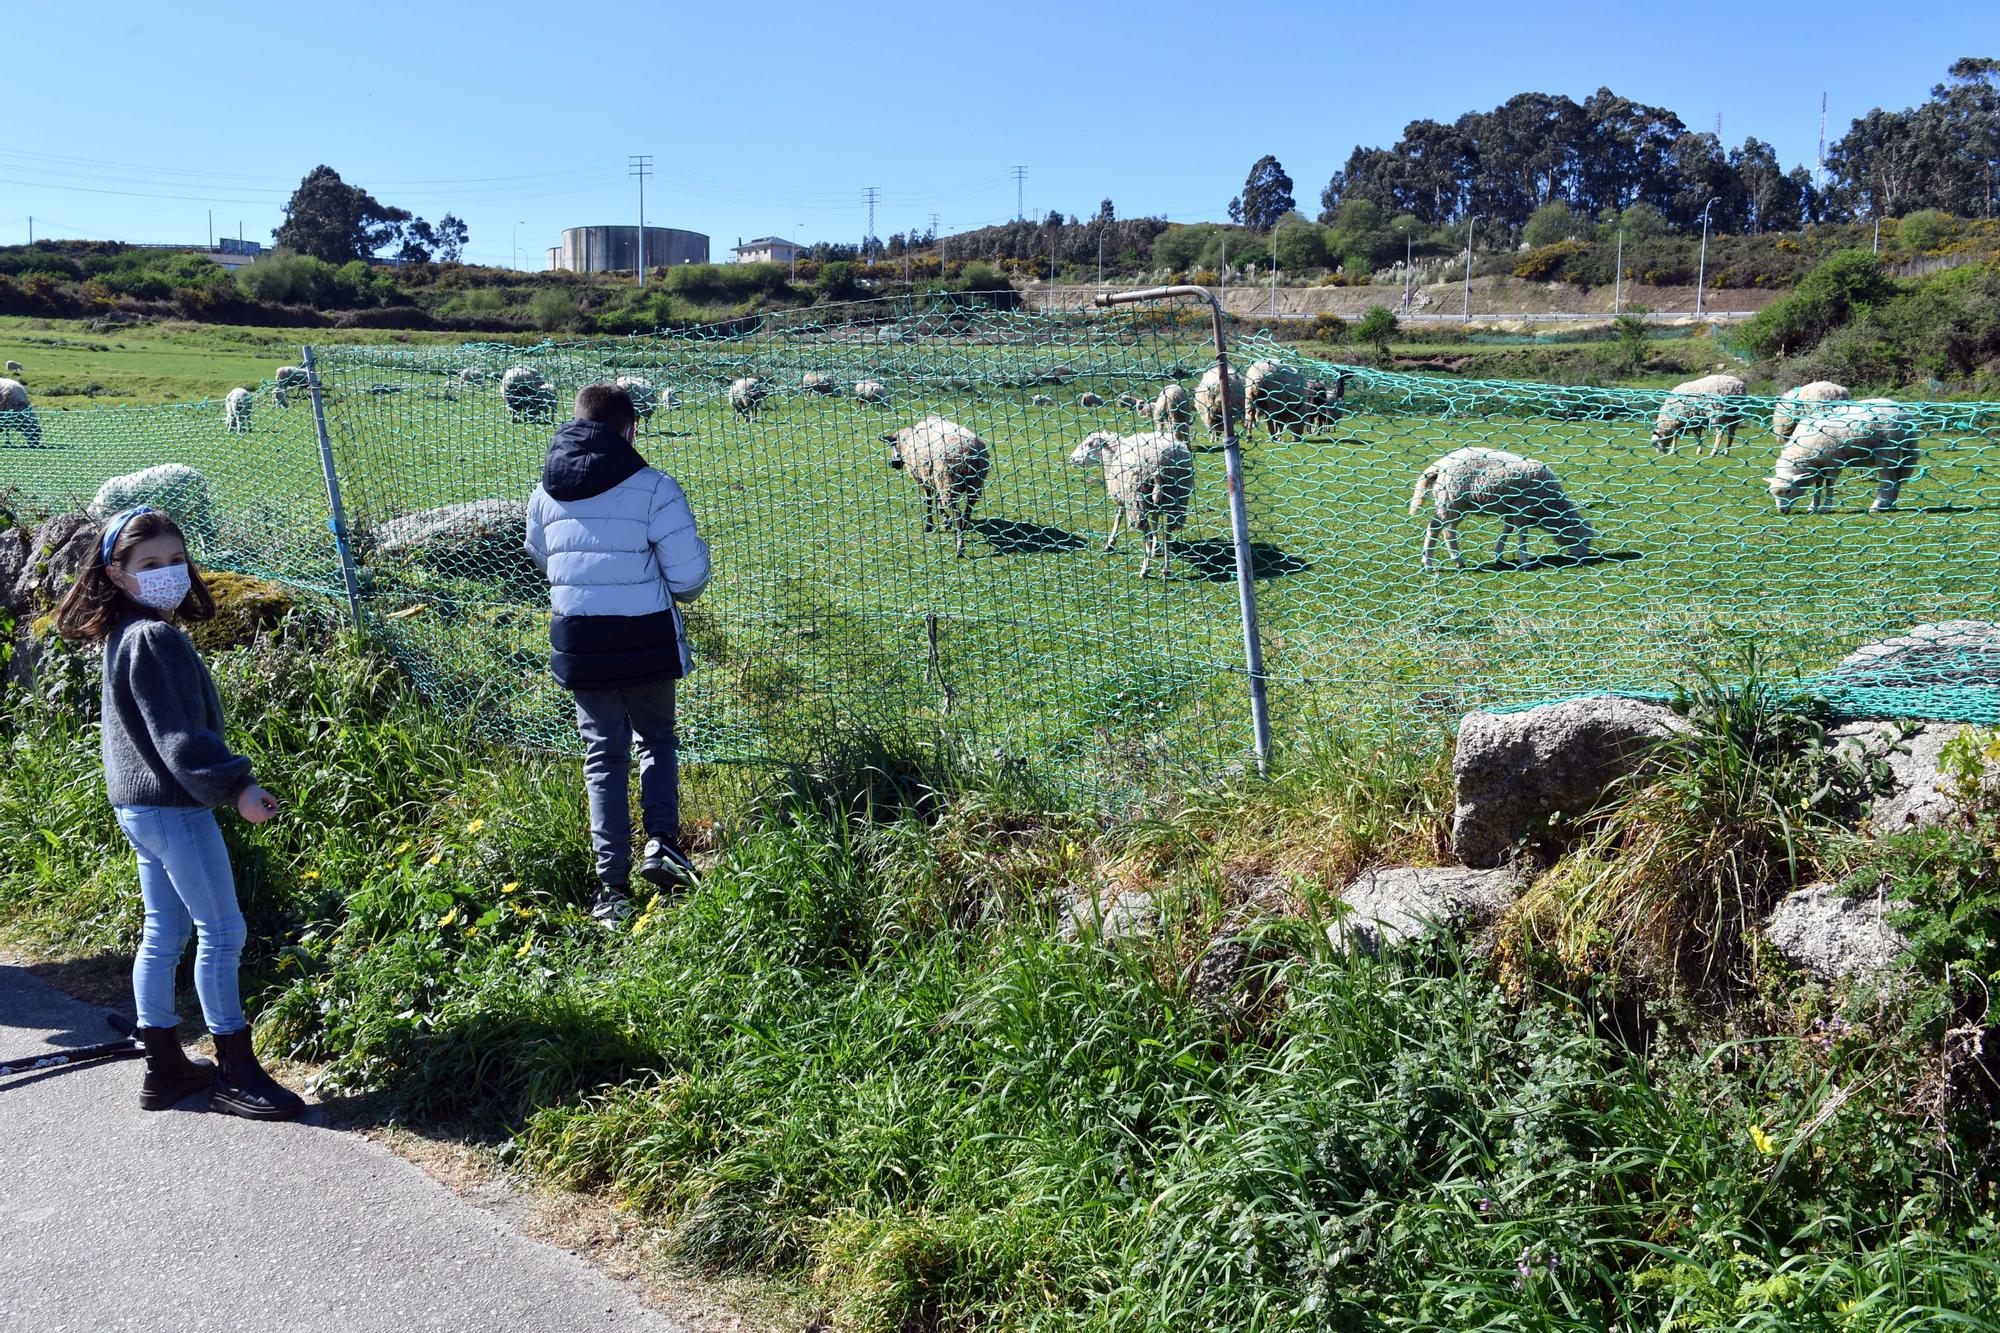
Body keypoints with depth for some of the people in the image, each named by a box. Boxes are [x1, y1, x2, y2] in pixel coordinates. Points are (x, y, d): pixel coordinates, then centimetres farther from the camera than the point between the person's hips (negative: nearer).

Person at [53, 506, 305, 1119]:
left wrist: (224, 781, 22)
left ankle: (165, 1067, 24)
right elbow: (177, 733, -23)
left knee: (164, 933, 15)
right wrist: (236, 784, -27)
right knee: (222, 930, -2)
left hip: (138, 807, 10)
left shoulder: (121, 636, 13)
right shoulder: (154, 638, -18)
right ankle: (236, 1073, 6)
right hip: (173, 807, -10)